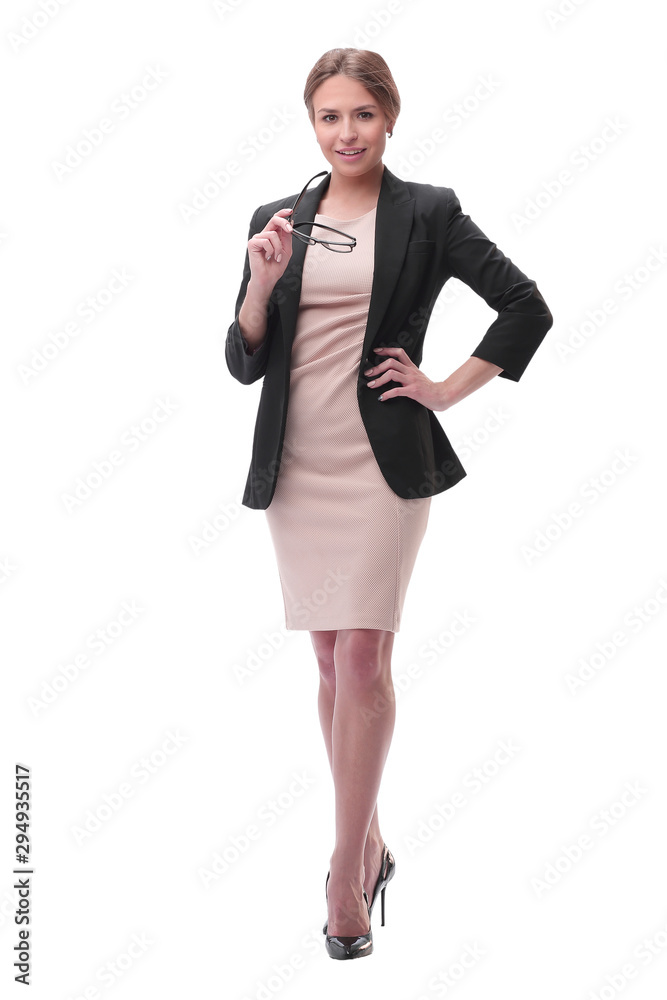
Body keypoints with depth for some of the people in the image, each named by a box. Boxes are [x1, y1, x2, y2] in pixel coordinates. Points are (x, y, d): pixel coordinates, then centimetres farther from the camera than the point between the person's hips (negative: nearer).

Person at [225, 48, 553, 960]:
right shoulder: (278, 220, 10)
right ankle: (369, 843, 25)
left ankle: (349, 867, 2)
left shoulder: (427, 214, 1)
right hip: (295, 465, 4)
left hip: (384, 464, -4)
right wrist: (261, 285, -9)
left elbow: (527, 308, 1)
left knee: (364, 657, -9)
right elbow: (243, 363, 8)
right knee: (331, 660, 10)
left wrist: (447, 389, -2)